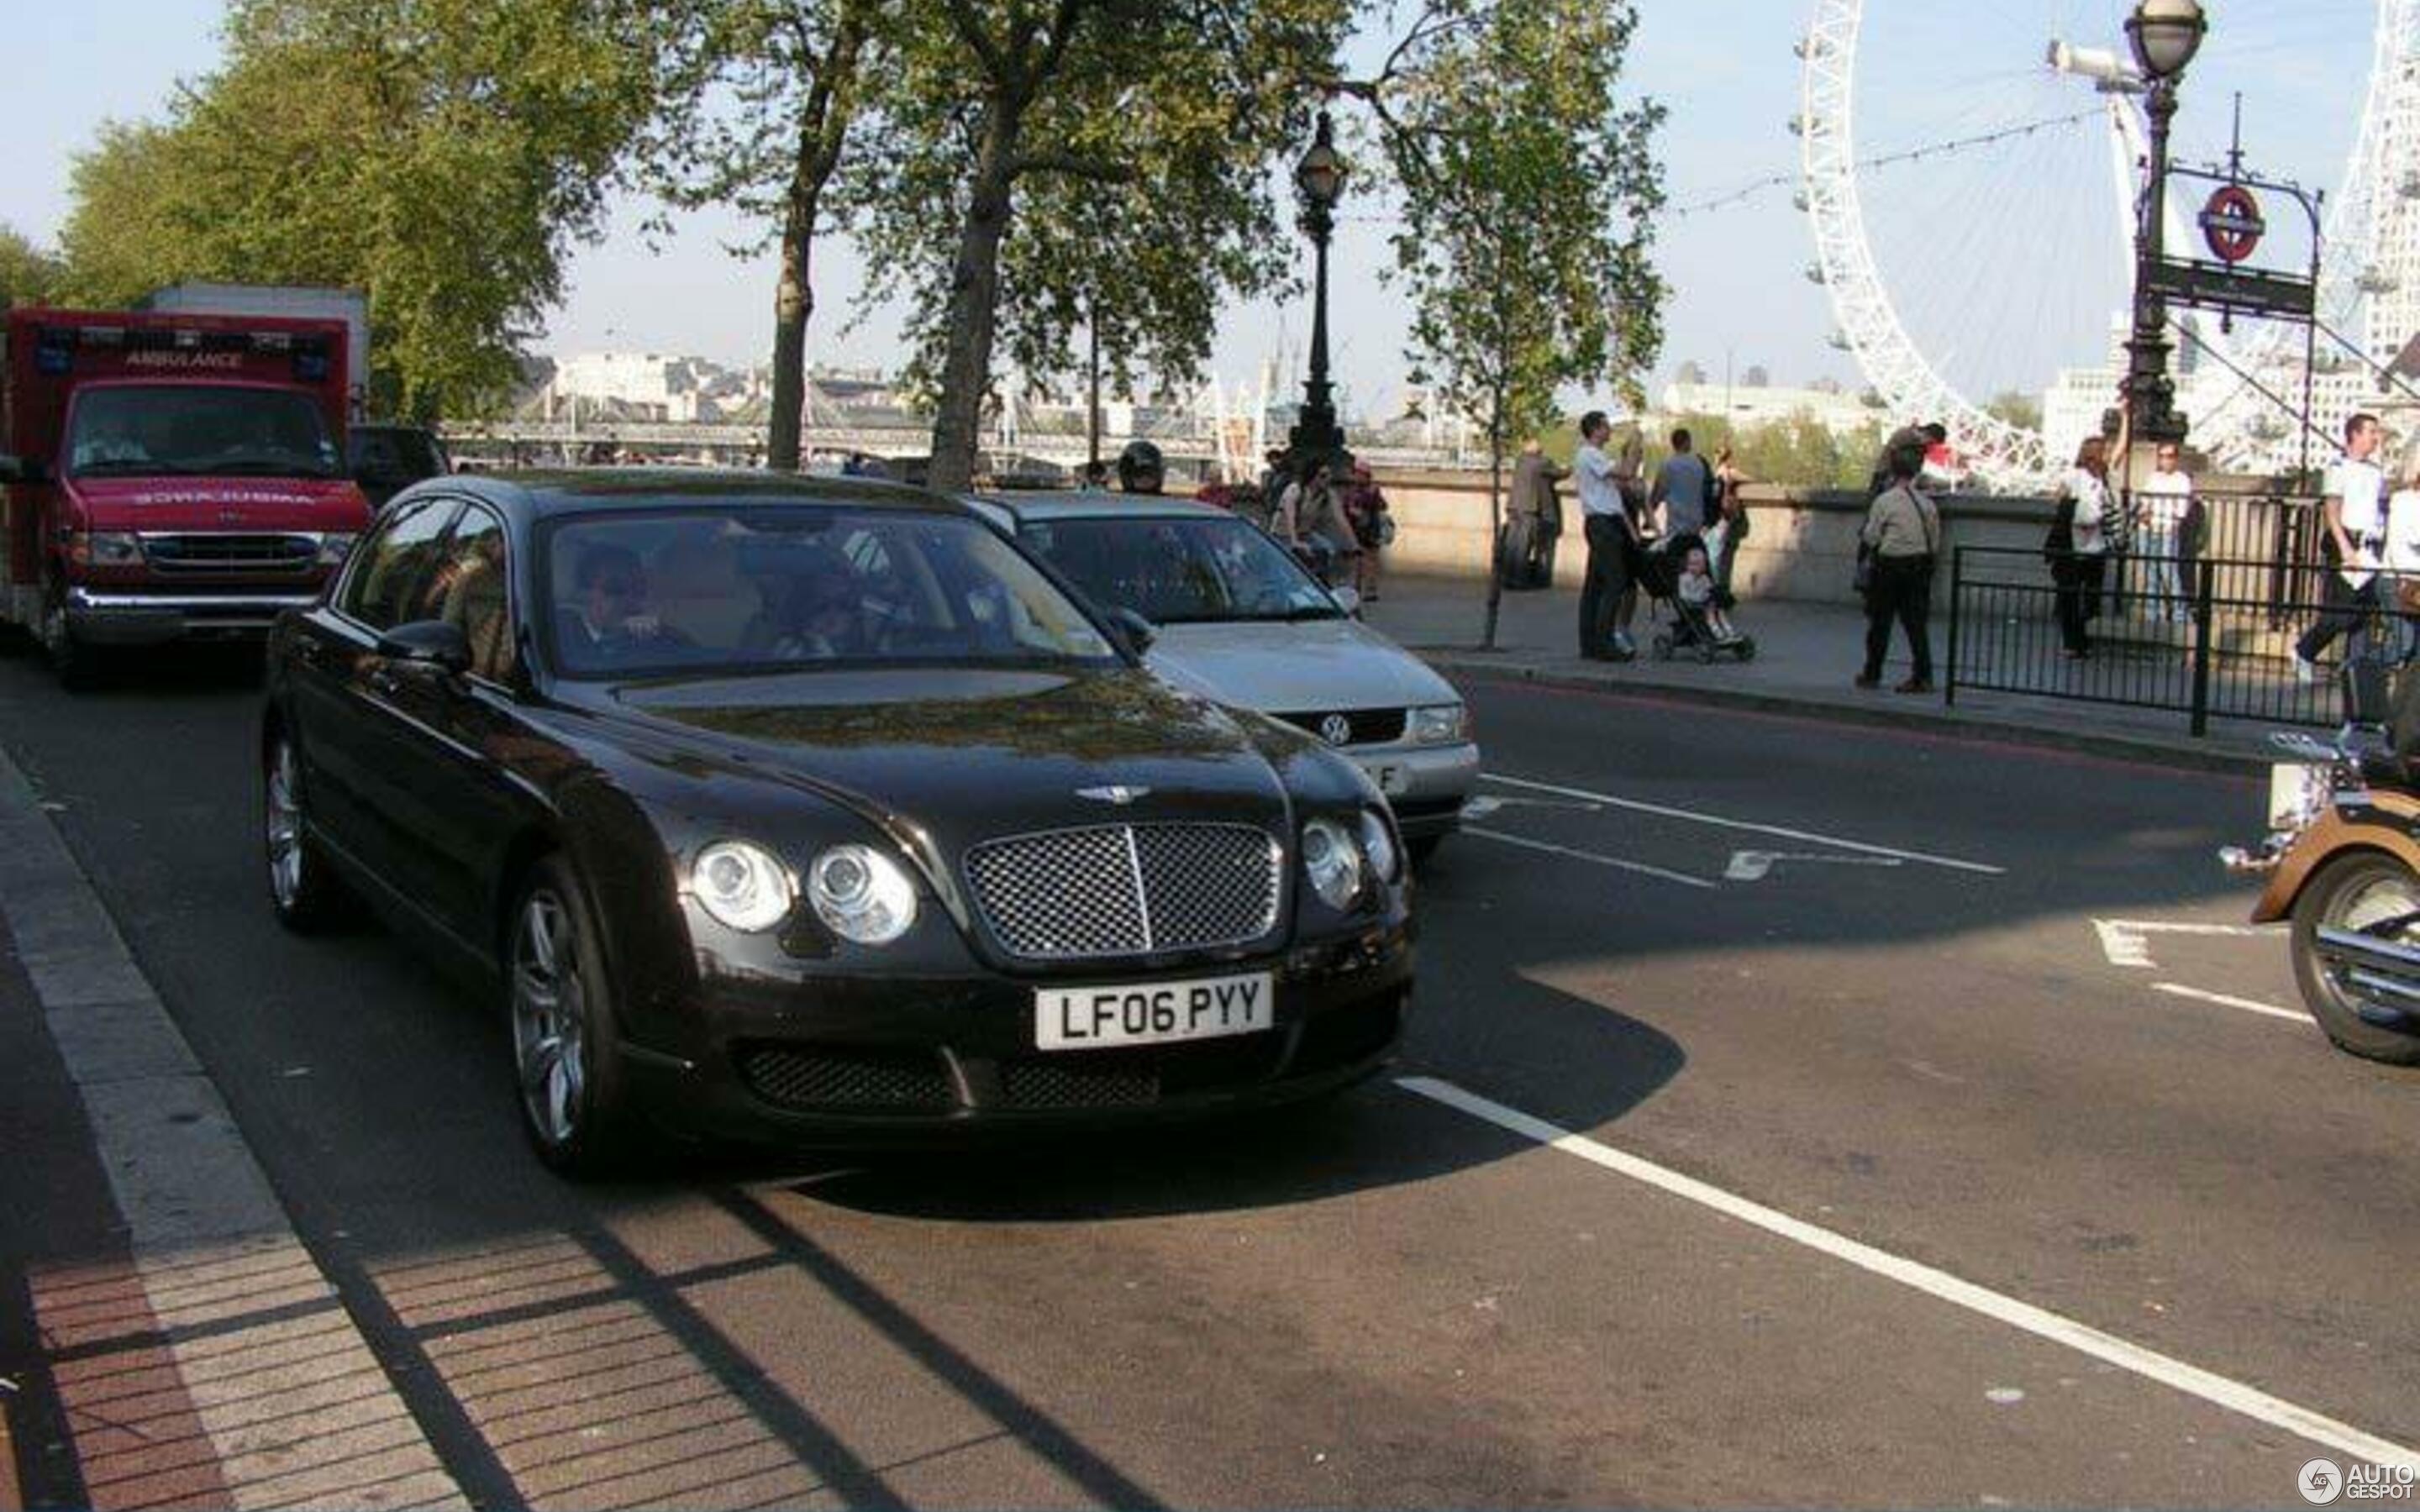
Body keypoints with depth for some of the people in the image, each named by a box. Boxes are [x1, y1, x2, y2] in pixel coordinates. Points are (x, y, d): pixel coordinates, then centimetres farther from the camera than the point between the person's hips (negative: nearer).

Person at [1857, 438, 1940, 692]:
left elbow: (1870, 538, -7)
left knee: (1880, 621, 7)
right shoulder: (1926, 502, 4)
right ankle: (1923, 676, 1)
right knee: (1916, 622, 6)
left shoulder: (1884, 500, -10)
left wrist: (1862, 540, 14)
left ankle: (1872, 674, 14)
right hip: (1920, 563, 4)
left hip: (1890, 564, -4)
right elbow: (1935, 541, 10)